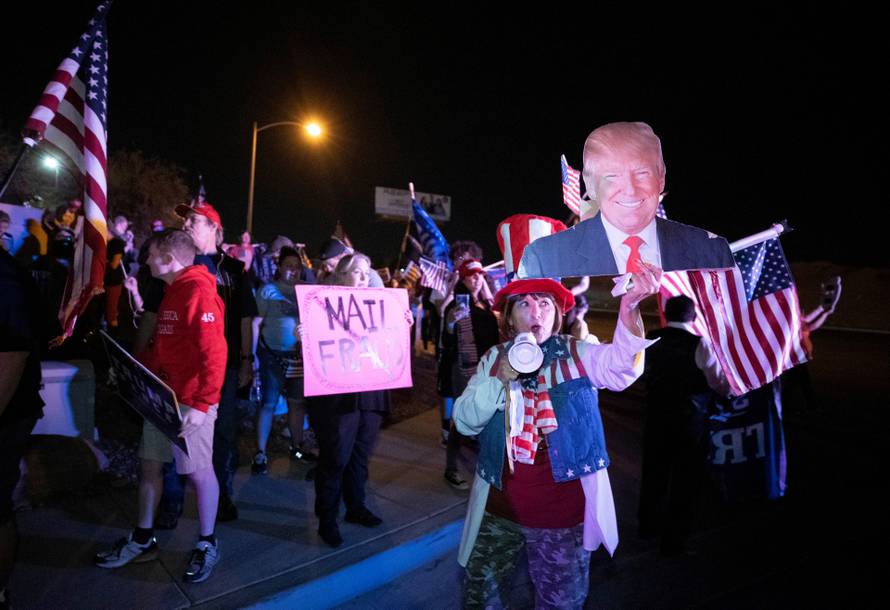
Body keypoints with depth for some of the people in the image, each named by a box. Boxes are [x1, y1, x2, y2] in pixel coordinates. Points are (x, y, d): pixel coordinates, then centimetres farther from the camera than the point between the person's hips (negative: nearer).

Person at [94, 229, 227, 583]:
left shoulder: (199, 292, -17)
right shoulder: (172, 292, 15)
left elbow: (214, 353, -24)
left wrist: (201, 405, -27)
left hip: (190, 400, -9)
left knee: (199, 471, 2)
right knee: (150, 464, 15)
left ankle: (207, 543, 19)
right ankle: (143, 540, 31)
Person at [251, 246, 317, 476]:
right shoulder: (268, 290, -3)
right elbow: (256, 323, -5)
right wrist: (252, 355, -10)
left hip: (299, 355, 5)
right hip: (273, 355, -4)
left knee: (298, 402, 12)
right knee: (268, 403, 1)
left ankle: (296, 447, 27)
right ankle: (260, 453, 9)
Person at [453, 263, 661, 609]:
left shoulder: (577, 355, -6)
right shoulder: (494, 360, -1)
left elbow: (620, 366, -27)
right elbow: (464, 422, -6)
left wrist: (629, 307, -44)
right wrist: (500, 380, -20)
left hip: (562, 509, -2)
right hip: (499, 506, 2)